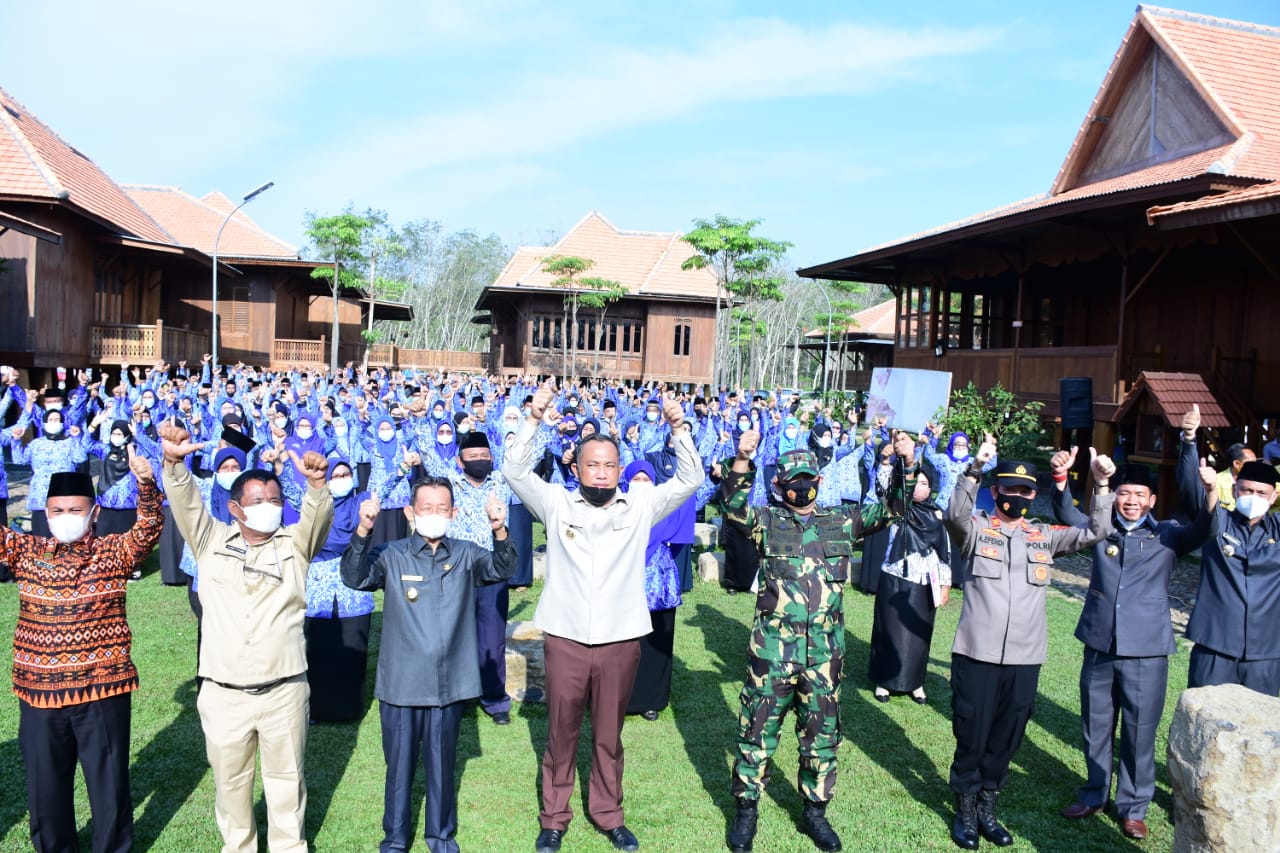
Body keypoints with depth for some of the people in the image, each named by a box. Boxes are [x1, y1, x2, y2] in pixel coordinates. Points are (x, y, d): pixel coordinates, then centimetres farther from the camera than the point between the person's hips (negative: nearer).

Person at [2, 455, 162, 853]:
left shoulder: (115, 552, -4)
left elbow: (148, 528, -19)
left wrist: (145, 480, -36)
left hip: (103, 691, -2)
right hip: (38, 691, 3)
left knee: (109, 785, 13)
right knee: (45, 787, 18)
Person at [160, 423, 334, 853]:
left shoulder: (295, 544, 2)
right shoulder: (211, 542, 3)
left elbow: (318, 516, -16)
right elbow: (185, 503, -11)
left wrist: (317, 482, -38)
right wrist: (175, 461, -30)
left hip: (284, 690, 0)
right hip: (223, 693, 1)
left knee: (286, 777, 14)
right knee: (230, 780, 16)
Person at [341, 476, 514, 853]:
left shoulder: (465, 554, -1)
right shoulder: (391, 556, -4)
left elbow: (501, 569, -16)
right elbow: (354, 577, -19)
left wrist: (499, 531, -37)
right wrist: (363, 531, -36)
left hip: (449, 683, 1)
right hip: (400, 683, -1)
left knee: (441, 763, 16)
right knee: (399, 764, 13)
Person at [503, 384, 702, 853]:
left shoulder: (640, 506, 4)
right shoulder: (556, 503, 2)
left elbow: (690, 479, 1)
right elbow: (514, 470, -6)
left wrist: (679, 429, -11)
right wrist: (533, 419, -17)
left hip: (620, 640, 1)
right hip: (565, 638, -1)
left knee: (609, 734, 15)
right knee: (561, 732, 12)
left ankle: (608, 814, 32)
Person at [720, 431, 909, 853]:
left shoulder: (842, 521, 8)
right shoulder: (766, 521, 0)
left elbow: (889, 509, 7)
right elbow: (733, 506, -17)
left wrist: (906, 465, -7)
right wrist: (741, 460, -31)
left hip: (824, 654, 2)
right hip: (772, 651, -2)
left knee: (822, 735, 15)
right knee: (757, 731, 7)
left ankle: (815, 812, 34)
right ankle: (746, 810, 26)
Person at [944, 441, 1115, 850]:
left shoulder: (1045, 536, 10)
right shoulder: (977, 528, -1)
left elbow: (1095, 532, 0)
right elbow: (955, 515, -23)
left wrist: (1101, 485, -13)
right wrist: (975, 468, -36)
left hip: (1025, 658, 3)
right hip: (977, 653, -3)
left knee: (1005, 740, 15)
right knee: (971, 737, 7)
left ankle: (986, 807, 33)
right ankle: (965, 810, 26)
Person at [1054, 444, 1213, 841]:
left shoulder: (1167, 535, 1)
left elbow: (1200, 531, -16)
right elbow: (1066, 514, -10)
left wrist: (1210, 493, -35)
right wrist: (1060, 477, -29)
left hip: (1146, 650, -2)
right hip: (1100, 644, 2)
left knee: (1139, 732, 5)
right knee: (1096, 727, 14)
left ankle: (1133, 806, 23)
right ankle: (1095, 794, 32)